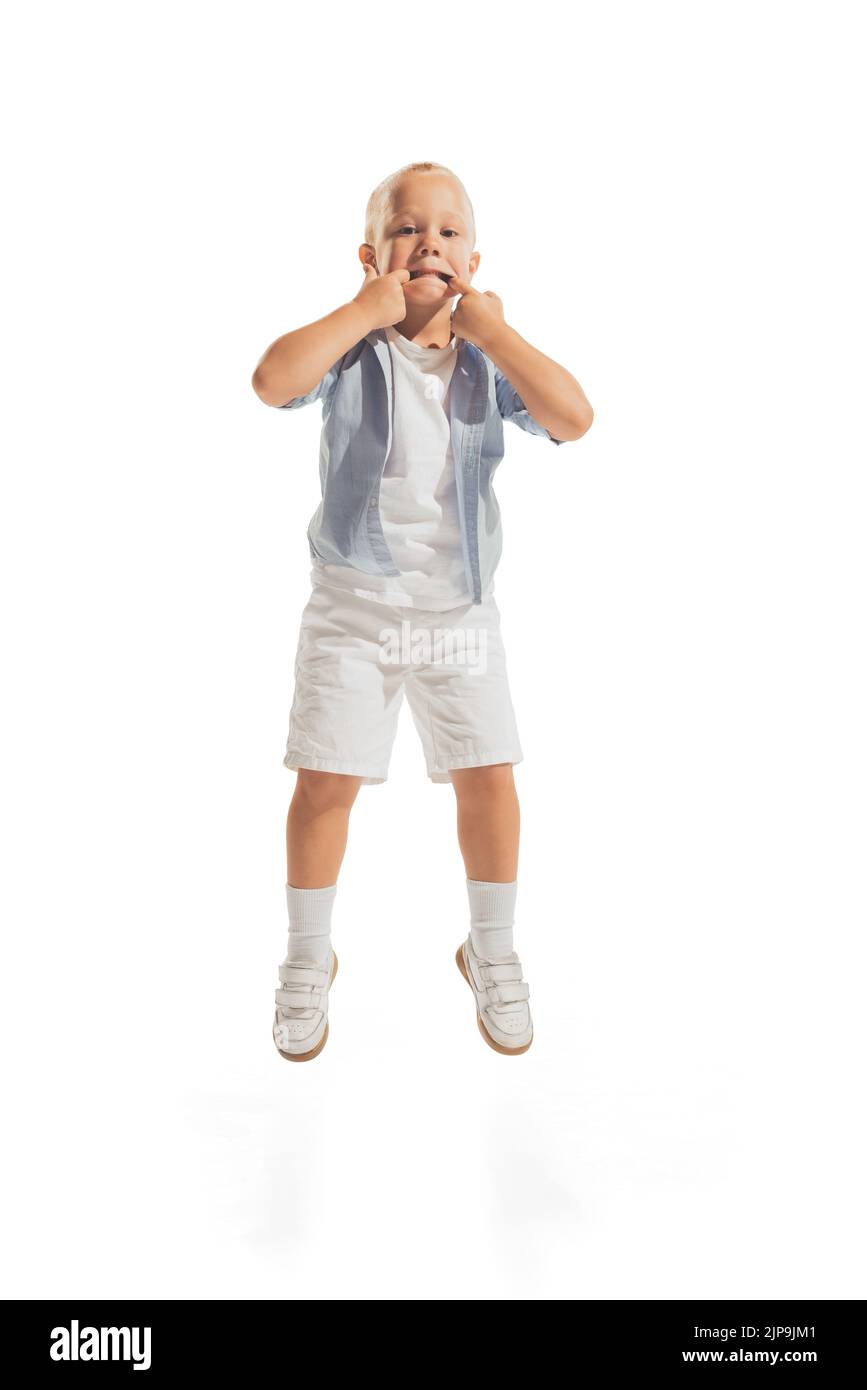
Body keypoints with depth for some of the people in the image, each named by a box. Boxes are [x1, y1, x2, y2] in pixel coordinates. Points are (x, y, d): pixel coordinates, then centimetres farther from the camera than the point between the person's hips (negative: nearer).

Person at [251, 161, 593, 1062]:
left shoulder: (488, 361, -1)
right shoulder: (352, 350, -7)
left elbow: (573, 418, -18)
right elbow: (273, 381, -28)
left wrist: (490, 327, -15)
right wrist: (367, 309, -20)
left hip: (460, 606, 2)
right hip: (353, 604, -2)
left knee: (488, 777, 3)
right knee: (326, 780, 1)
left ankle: (492, 953, 28)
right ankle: (308, 961, 25)